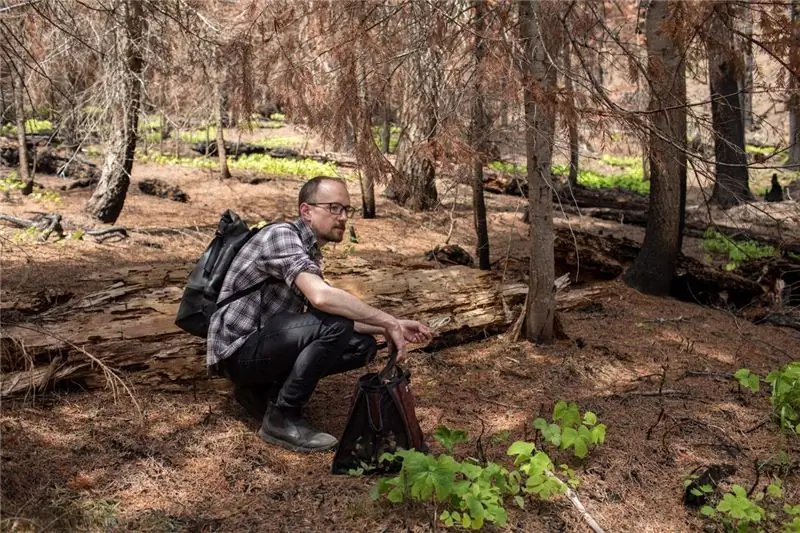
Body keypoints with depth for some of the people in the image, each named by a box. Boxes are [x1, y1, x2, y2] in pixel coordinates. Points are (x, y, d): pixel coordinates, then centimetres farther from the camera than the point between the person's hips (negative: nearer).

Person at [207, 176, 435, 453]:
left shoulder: (310, 253, 12)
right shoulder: (282, 235, -18)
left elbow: (339, 316, 11)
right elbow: (321, 297, -34)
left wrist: (391, 326, -2)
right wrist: (388, 322, -27)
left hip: (265, 344, 9)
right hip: (238, 350, -9)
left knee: (363, 345, 0)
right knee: (333, 326, -28)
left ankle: (262, 389, 7)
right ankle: (282, 419, -13)